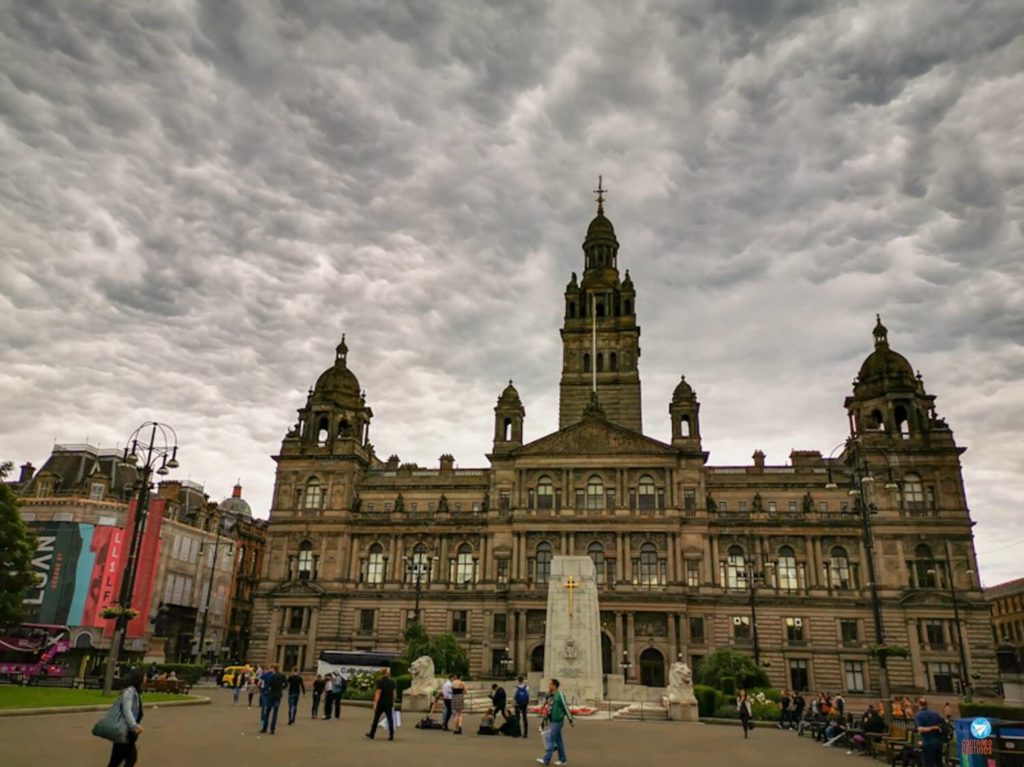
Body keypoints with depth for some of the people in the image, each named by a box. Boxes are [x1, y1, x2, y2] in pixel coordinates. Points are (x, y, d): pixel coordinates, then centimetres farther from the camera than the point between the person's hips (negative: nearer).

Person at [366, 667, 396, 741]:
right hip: (389, 703, 3)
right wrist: (393, 702, 14)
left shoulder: (380, 682, -11)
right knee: (390, 719, 1)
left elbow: (378, 693, -15)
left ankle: (372, 734, 22)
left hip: (381, 703, -3)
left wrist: (375, 704, -16)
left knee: (376, 719, 11)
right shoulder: (392, 682, 5)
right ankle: (391, 735, -6)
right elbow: (394, 693, 7)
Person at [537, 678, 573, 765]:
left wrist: (571, 720, -8)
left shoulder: (559, 695, -17)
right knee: (558, 740, 13)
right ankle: (562, 759, 22)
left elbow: (566, 708, -13)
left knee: (550, 739, -8)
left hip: (557, 721, -8)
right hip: (552, 721, 8)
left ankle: (546, 759, -4)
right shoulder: (549, 695, 6)